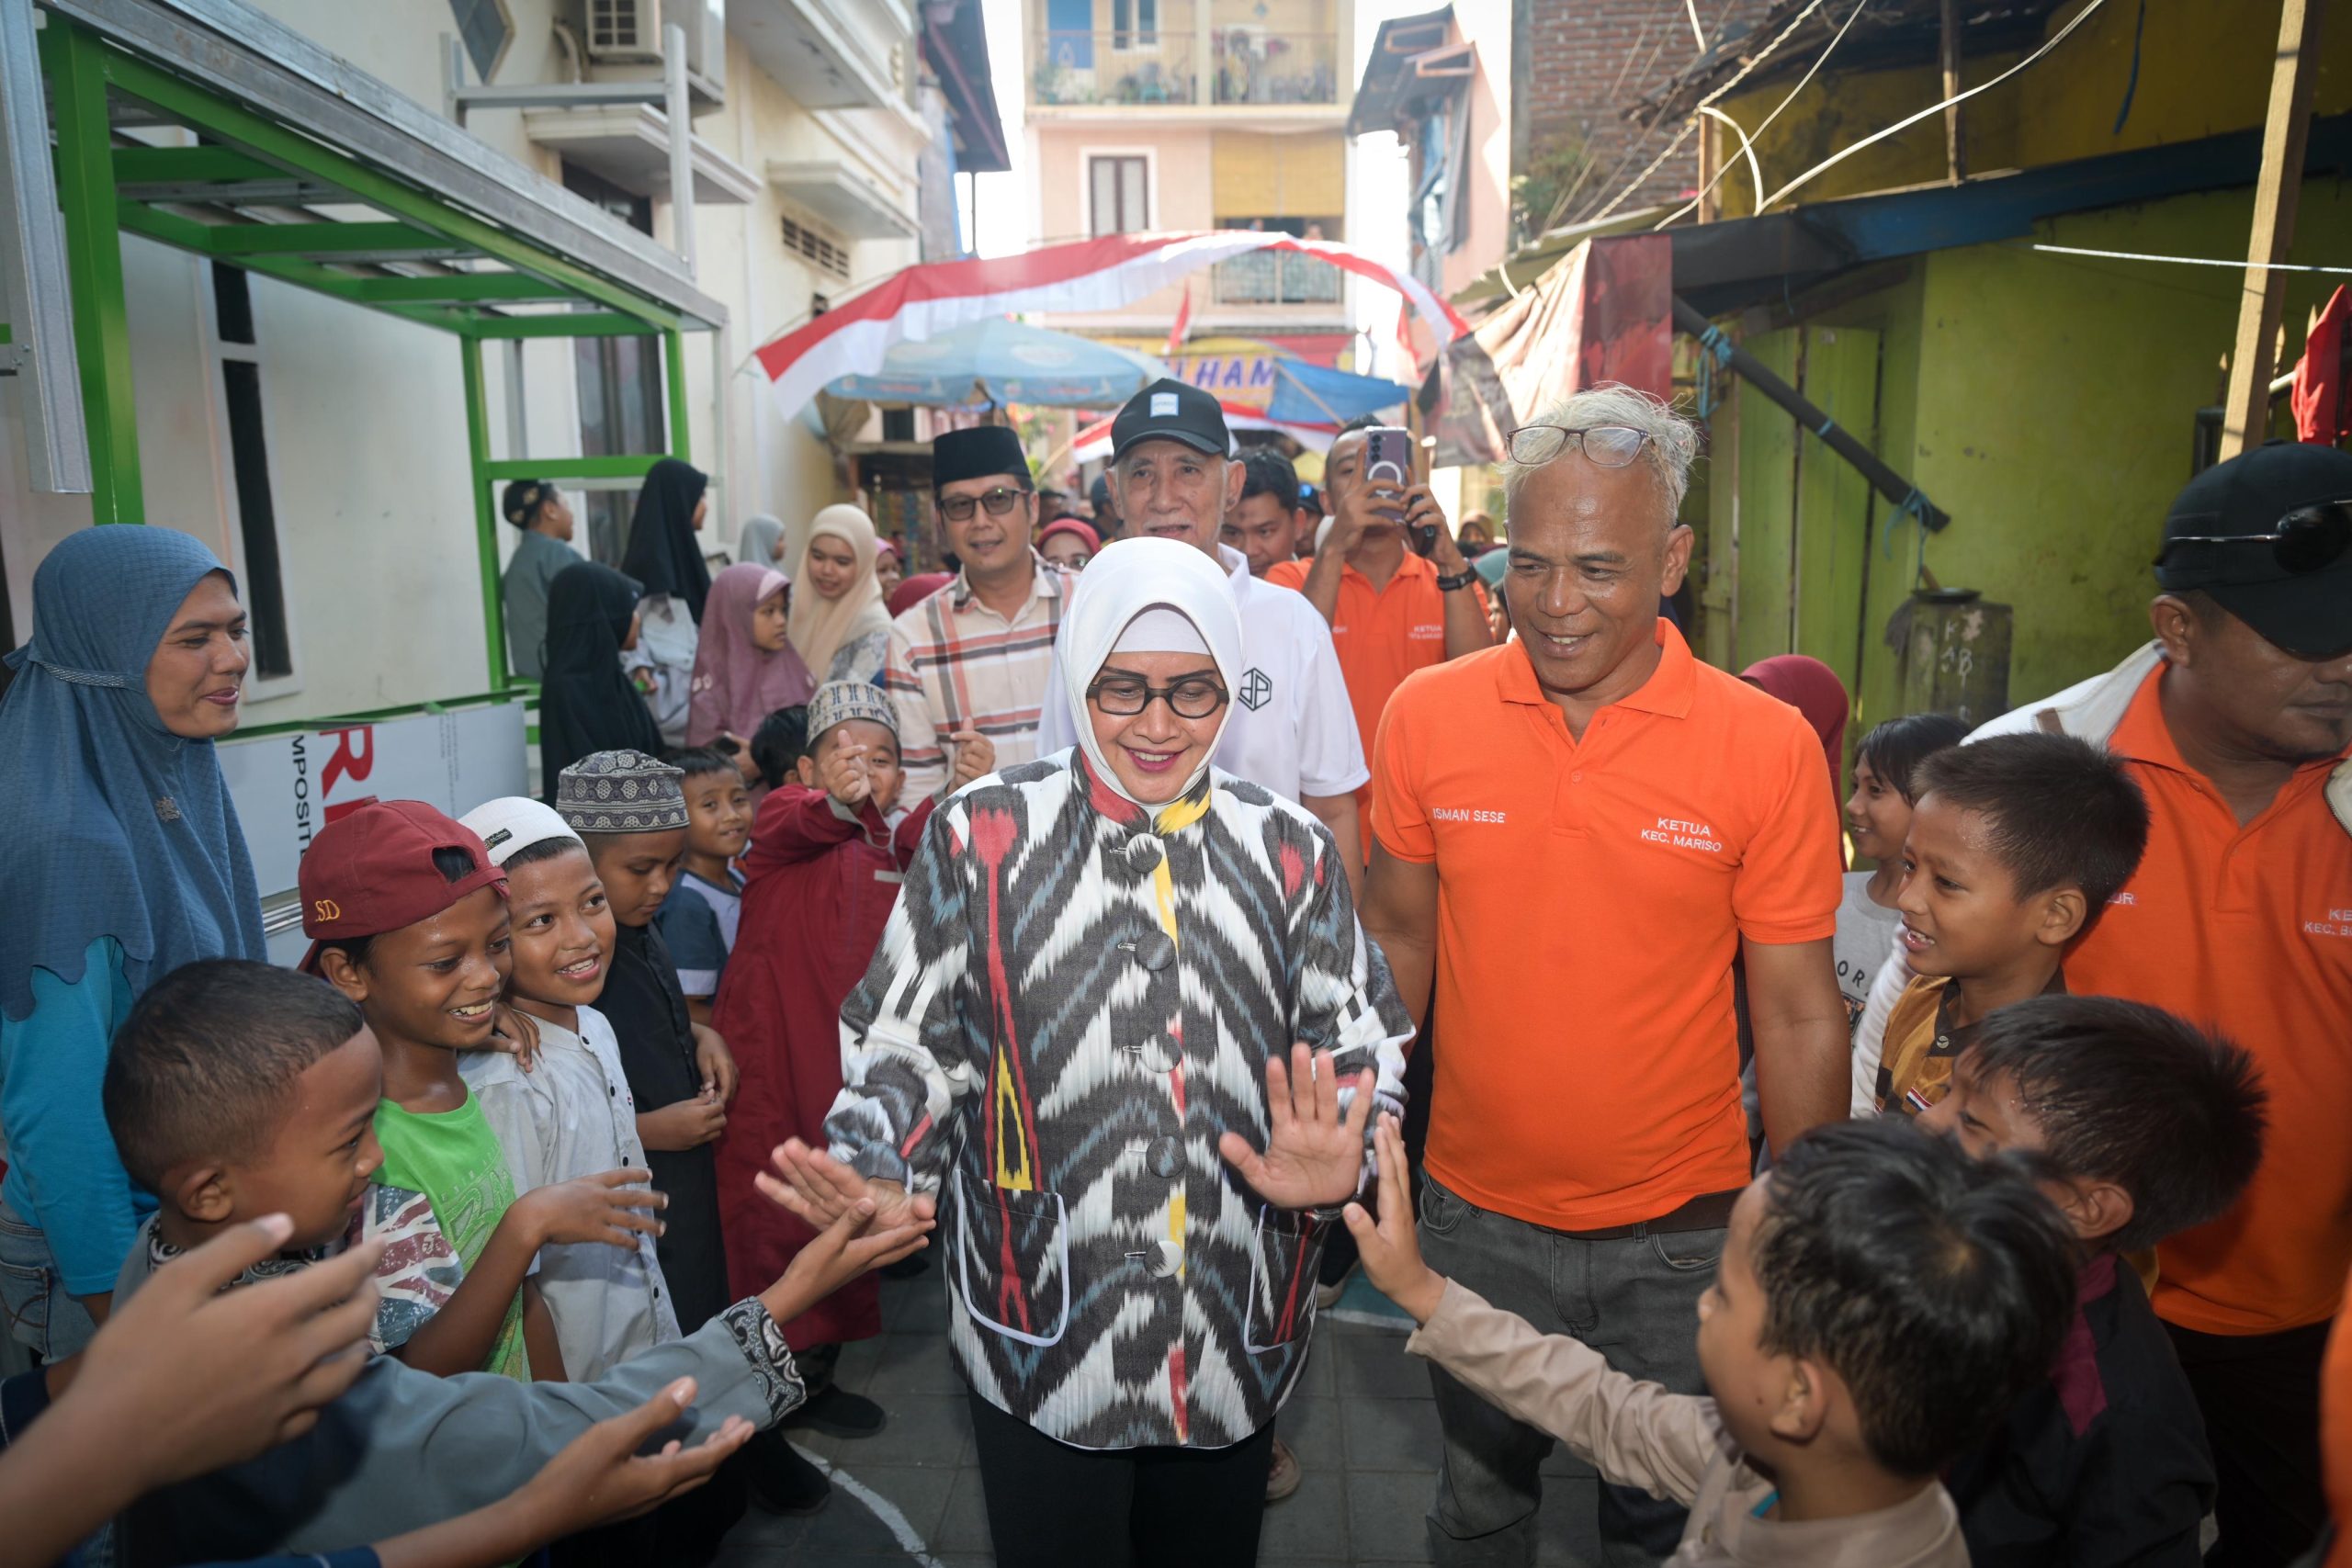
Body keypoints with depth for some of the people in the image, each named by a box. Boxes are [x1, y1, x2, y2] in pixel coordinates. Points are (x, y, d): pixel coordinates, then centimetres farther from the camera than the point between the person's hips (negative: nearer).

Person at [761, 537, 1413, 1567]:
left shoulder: (1291, 853, 0)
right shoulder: (983, 836, -6)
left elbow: (1361, 1055, 1)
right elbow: (910, 1045, -3)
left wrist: (1333, 1166, -18)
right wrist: (878, 1178, -20)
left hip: (1238, 1342, 3)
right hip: (1042, 1337, -2)